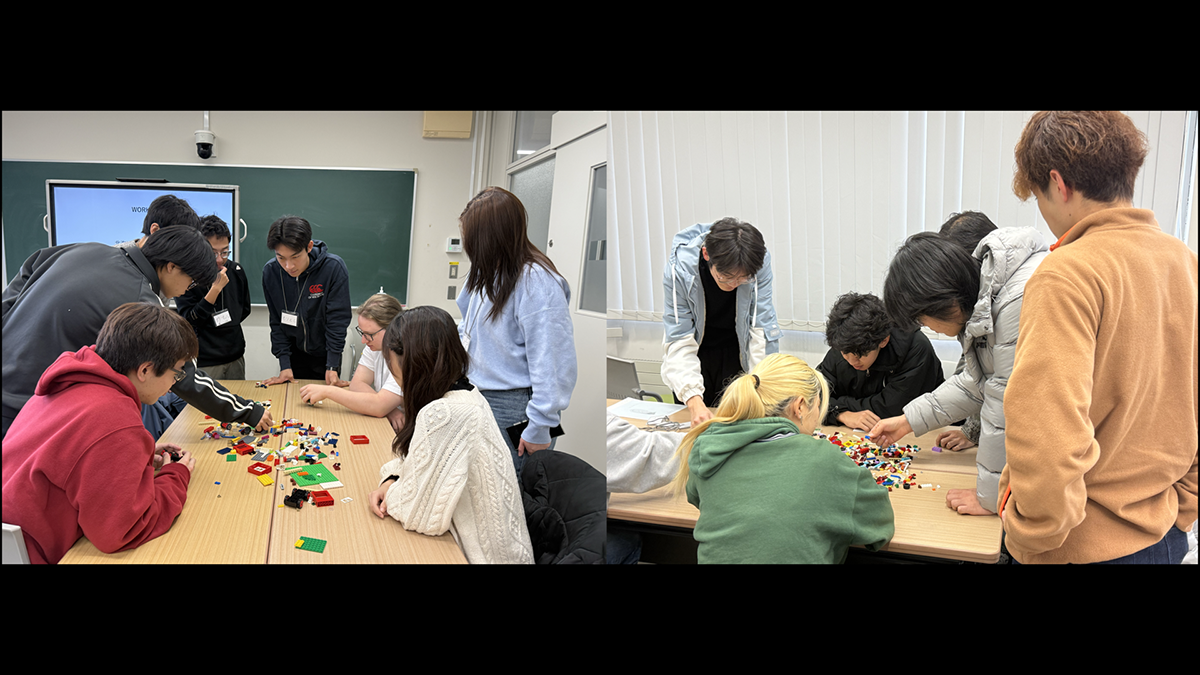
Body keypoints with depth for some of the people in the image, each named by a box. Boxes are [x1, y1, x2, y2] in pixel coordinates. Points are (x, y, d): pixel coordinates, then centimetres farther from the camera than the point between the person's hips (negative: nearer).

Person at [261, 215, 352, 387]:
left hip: (325, 353, -2)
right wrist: (284, 365, -11)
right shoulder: (270, 271, -13)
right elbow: (277, 322, -5)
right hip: (293, 352, 2)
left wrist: (332, 367, -18)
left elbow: (337, 320, -17)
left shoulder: (334, 267, -22)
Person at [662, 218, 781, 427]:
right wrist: (693, 399, -42)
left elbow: (761, 330, -23)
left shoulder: (759, 264, -26)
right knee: (695, 420, 6)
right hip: (697, 352, -1)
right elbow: (679, 342, -29)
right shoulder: (679, 268, -30)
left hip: (738, 353, 1)